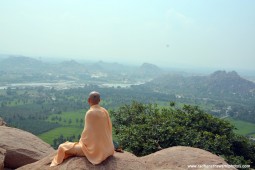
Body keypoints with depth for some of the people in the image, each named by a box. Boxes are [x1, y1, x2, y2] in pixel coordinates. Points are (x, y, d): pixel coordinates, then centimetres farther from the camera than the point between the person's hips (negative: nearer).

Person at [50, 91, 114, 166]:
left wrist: (81, 141, 7)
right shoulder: (105, 111, 2)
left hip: (95, 148, -7)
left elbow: (87, 133, -14)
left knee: (63, 147, 7)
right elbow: (109, 129, 8)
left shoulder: (90, 113, -16)